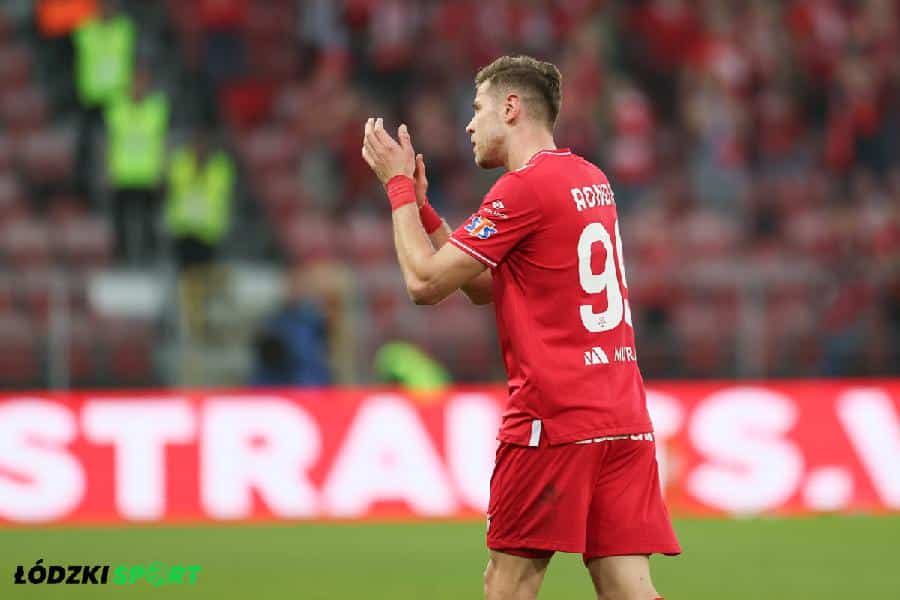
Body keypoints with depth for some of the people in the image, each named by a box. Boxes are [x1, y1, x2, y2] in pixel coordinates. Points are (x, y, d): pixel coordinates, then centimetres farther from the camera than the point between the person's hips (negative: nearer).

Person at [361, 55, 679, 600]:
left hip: (553, 419, -8)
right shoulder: (592, 181, 17)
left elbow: (425, 283, -8)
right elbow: (487, 287, 24)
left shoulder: (524, 188, -10)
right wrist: (421, 207, 21)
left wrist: (398, 185, 4)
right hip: (624, 420, 8)